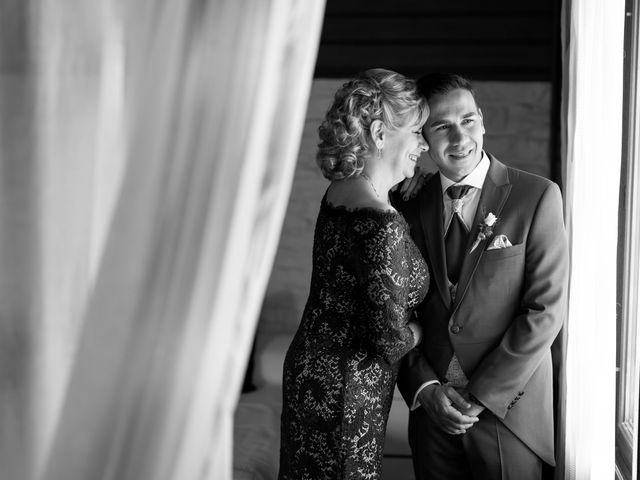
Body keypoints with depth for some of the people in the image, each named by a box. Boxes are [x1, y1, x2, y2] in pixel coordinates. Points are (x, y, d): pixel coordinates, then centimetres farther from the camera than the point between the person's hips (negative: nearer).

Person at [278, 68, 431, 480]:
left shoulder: (337, 194, 1)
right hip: (344, 395, -9)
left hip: (307, 370, 9)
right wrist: (418, 331, 0)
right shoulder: (383, 225, -25)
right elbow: (390, 340, -21)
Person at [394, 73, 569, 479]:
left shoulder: (537, 195, -7)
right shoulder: (409, 206, 3)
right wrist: (425, 388, -7)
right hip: (431, 408, 3)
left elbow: (547, 309, -11)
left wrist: (482, 394, -12)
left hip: (510, 408, -3)